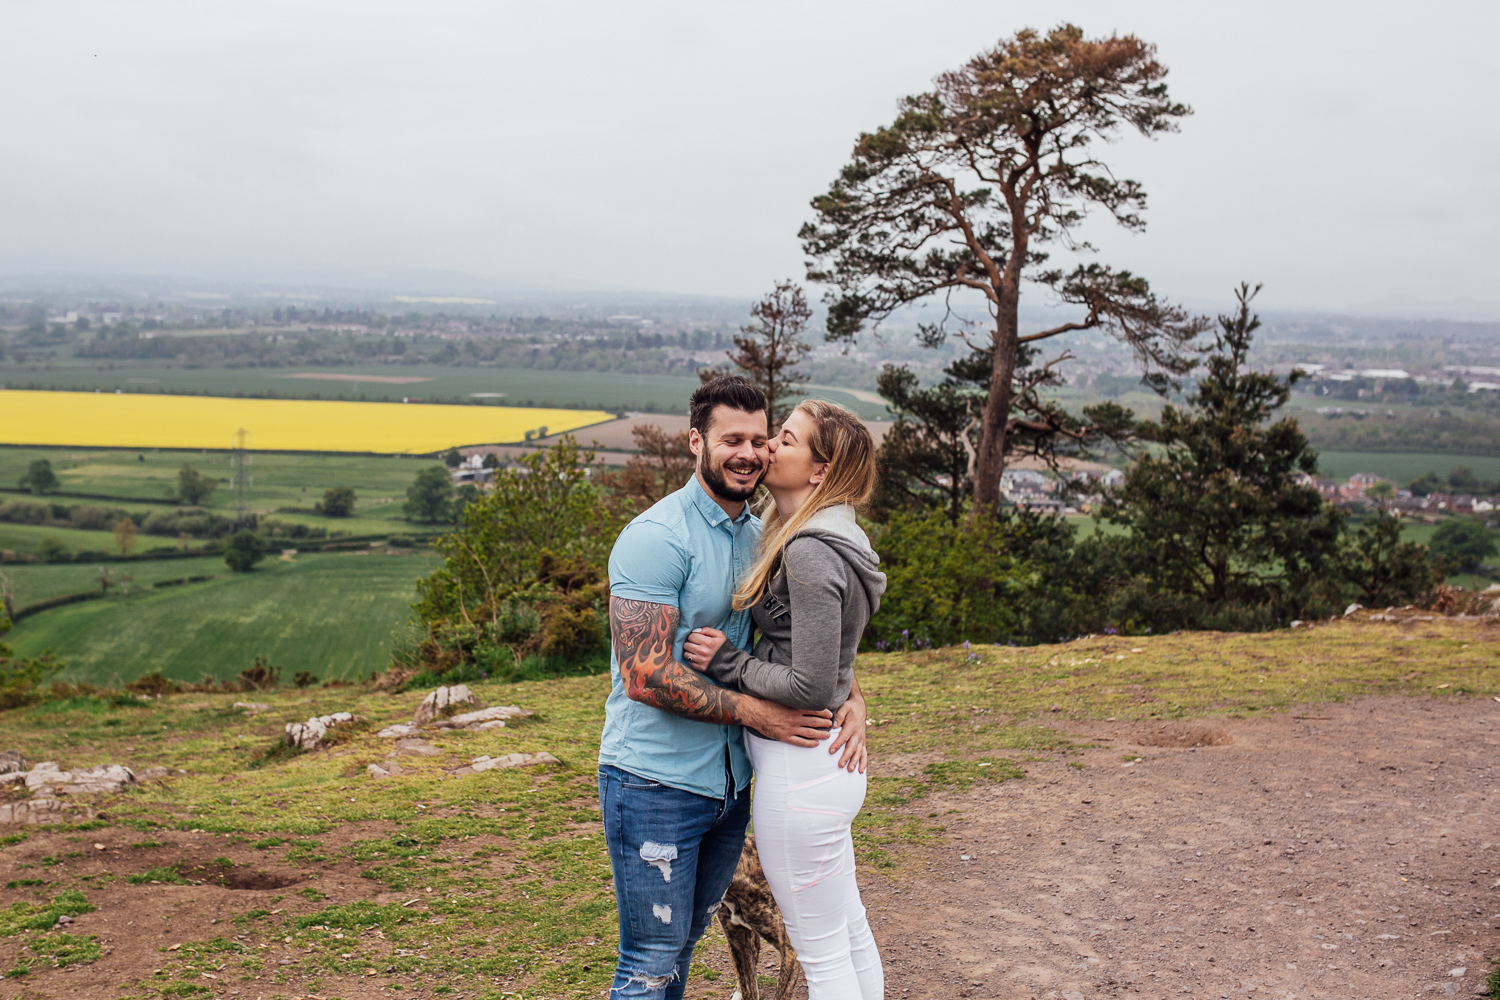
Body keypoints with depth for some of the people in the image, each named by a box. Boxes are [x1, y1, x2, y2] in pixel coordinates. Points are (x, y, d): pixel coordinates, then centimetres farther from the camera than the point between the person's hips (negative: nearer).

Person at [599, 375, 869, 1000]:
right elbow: (646, 676, -23)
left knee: (681, 947, 20)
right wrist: (753, 710, -20)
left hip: (730, 782, 7)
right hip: (656, 784, -7)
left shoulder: (760, 535, 8)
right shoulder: (656, 538, -18)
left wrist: (849, 696, -6)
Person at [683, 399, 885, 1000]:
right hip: (831, 760, 10)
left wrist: (727, 662, -12)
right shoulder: (822, 538, 8)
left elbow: (810, 688, -23)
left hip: (800, 770, -10)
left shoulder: (810, 554, -22)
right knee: (851, 937, 21)